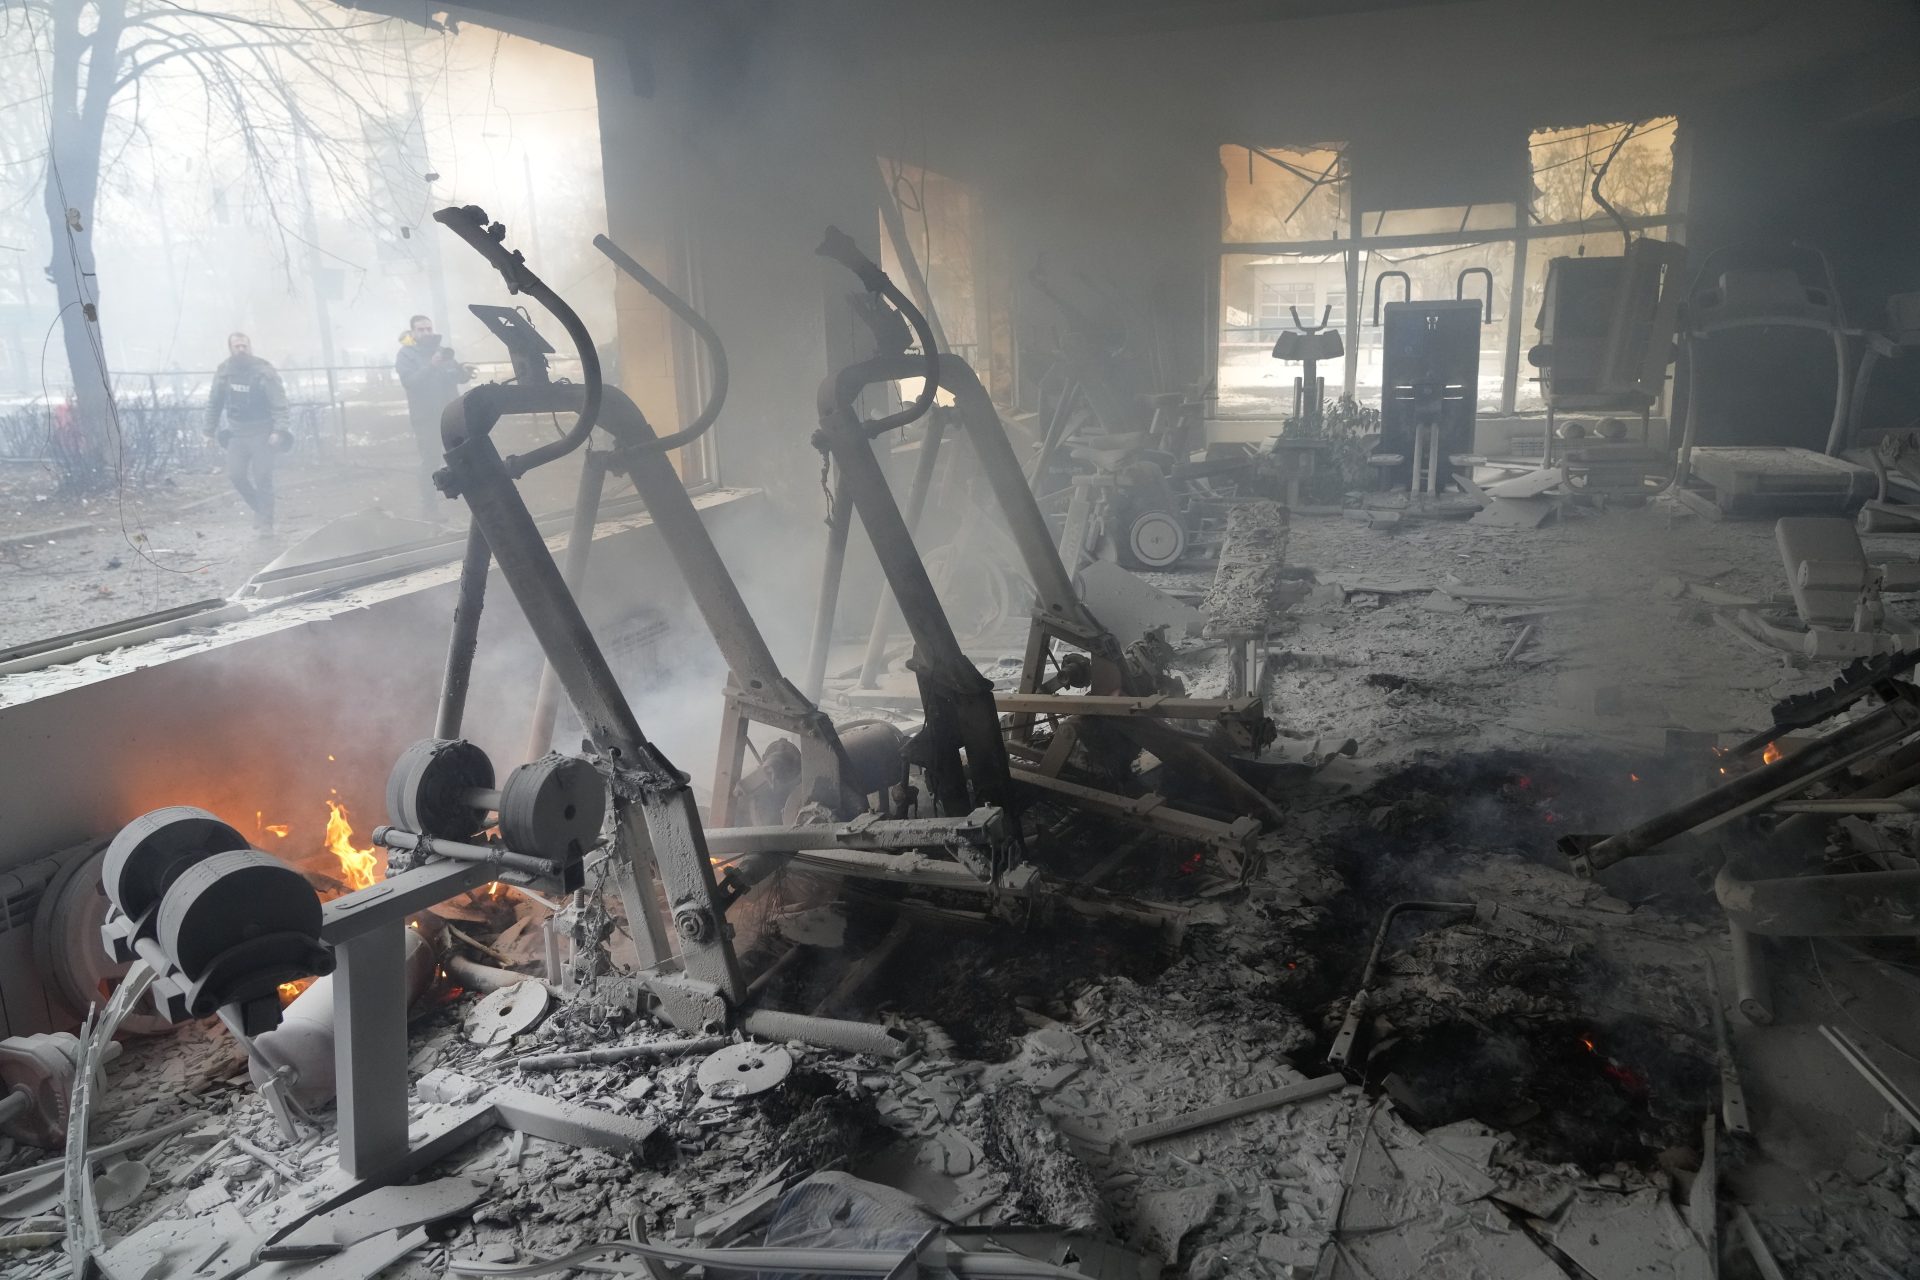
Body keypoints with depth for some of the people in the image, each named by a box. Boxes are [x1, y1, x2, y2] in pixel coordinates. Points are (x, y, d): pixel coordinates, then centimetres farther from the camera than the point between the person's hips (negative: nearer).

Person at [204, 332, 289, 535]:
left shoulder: (264, 372, -12)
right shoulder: (223, 372, 2)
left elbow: (279, 403, -15)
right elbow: (214, 403, 11)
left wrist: (279, 430, -23)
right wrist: (210, 429, 12)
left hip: (262, 434, -4)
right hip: (236, 433, 4)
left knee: (263, 478, -5)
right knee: (235, 475, 0)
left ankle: (264, 521, 6)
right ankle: (259, 508, 22)